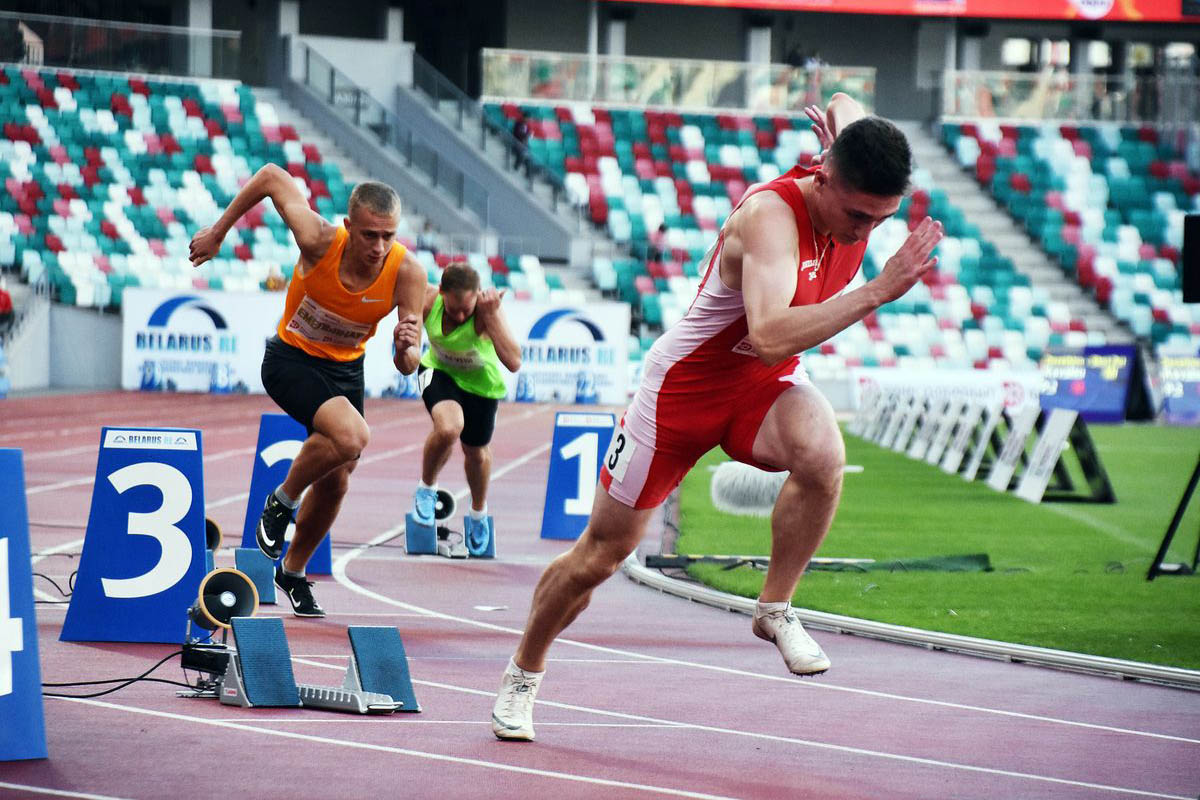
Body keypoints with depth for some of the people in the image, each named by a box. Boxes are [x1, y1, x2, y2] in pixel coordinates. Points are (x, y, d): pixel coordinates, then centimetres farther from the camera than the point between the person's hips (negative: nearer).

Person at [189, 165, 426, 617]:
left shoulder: (408, 274, -25)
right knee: (351, 435, -30)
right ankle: (283, 501, -2)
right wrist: (218, 232, -9)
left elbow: (407, 366, -20)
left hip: (345, 369, 4)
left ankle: (293, 571, 37)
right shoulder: (319, 241, -31)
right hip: (290, 360, -4)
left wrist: (407, 349, -44)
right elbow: (271, 177, -17)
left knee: (335, 480, 12)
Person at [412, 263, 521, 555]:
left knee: (476, 452, 15)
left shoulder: (487, 310, -38)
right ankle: (426, 488, 0)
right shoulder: (428, 300, -30)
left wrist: (492, 316, -53)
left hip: (480, 382, 0)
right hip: (439, 372, 0)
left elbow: (514, 363, -48)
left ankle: (478, 513, 48)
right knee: (448, 427, -30)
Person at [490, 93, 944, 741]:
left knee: (822, 455, -32)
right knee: (601, 552, 9)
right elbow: (770, 336, -52)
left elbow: (841, 104, 9)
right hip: (684, 386, -5)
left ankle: (775, 610, -10)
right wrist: (877, 291, -53)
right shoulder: (770, 214, -36)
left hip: (767, 386, 5)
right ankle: (523, 674, 34)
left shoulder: (860, 194, -14)